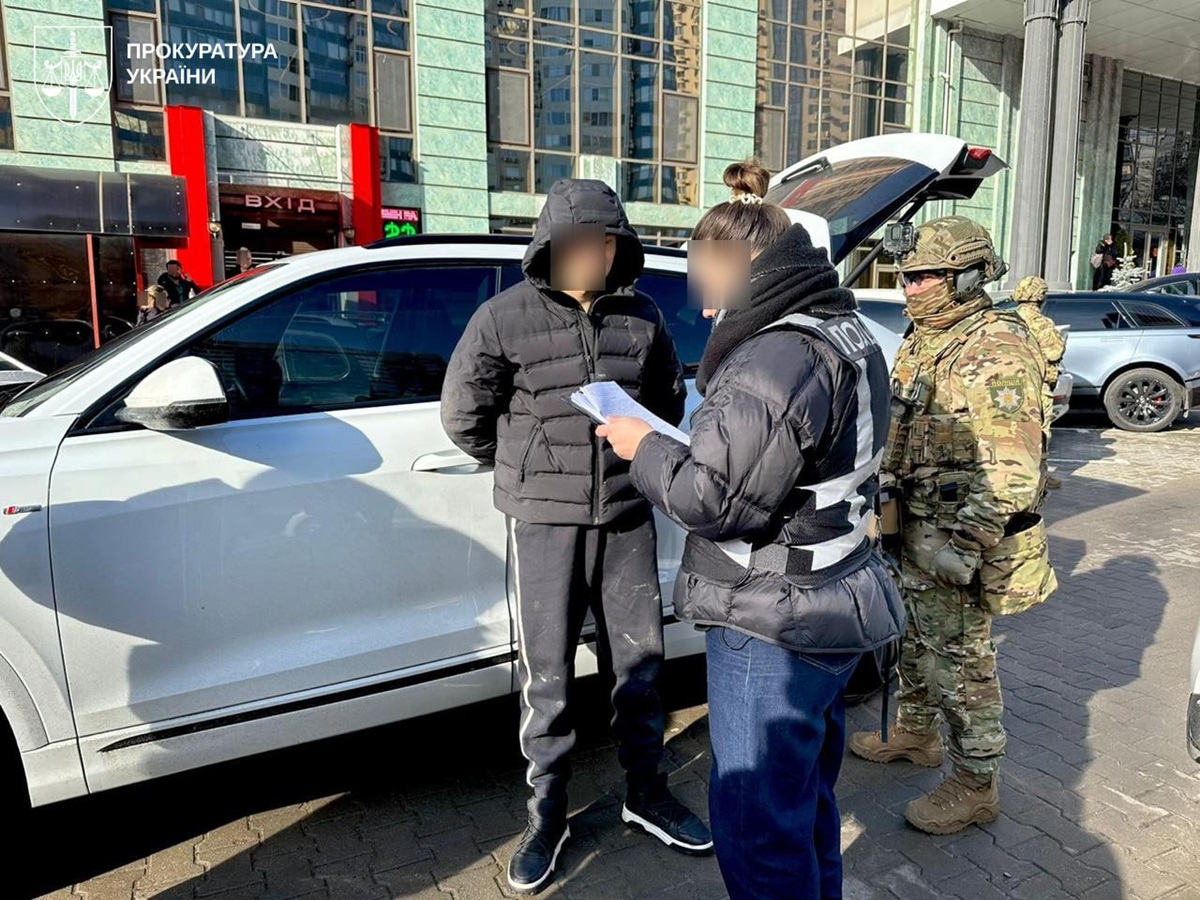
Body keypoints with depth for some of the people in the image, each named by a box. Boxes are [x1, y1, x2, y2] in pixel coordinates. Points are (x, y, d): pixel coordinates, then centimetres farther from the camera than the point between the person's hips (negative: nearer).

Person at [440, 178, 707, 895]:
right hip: (545, 523, -3)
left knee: (641, 663, 14)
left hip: (628, 519, 3)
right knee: (547, 679, 7)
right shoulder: (505, 318, -7)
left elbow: (670, 401, 17)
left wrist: (637, 457, 8)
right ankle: (548, 816, 28)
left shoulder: (643, 317, 3)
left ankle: (647, 793, 36)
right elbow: (464, 416, 1)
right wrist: (533, 470, 7)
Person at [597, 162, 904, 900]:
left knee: (756, 824, 6)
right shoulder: (849, 336, 10)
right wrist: (713, 434, 9)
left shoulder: (778, 356, -23)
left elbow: (716, 501, -23)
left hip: (775, 627, -10)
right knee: (806, 800, 26)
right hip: (831, 609, 10)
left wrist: (646, 448, -8)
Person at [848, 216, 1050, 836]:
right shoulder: (922, 341, 10)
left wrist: (961, 547, -27)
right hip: (915, 526, 9)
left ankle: (975, 787, 19)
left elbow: (1011, 472, -25)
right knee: (914, 636, 23)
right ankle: (916, 733, 44)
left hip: (961, 532, -9)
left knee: (959, 658, 2)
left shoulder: (996, 353, -20)